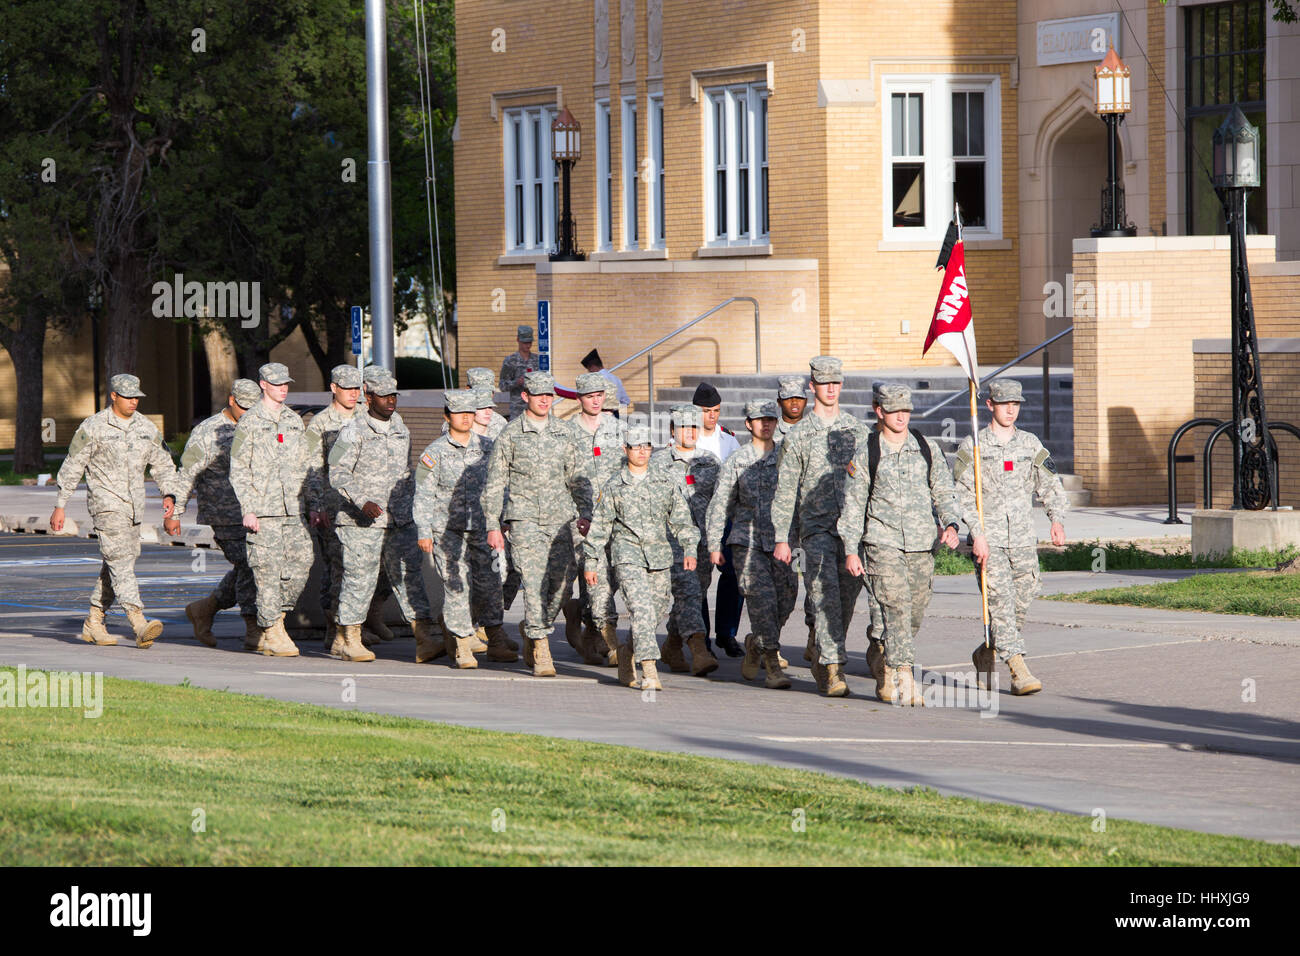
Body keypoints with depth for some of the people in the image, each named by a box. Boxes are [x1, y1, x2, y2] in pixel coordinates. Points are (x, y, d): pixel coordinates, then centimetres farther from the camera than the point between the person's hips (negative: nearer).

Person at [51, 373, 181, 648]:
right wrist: (60, 507, -2)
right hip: (106, 503, -6)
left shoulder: (146, 428, 9)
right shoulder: (93, 427, -6)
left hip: (133, 507, 6)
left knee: (114, 565, 10)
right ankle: (140, 625, -30)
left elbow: (163, 465, 16)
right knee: (120, 559, -18)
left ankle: (93, 623, 23)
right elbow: (72, 468, -2)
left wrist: (169, 494, 0)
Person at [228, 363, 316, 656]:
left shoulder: (295, 420, 15)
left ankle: (270, 624, 14)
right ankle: (272, 634, 1)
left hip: (293, 510, 6)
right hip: (263, 511, -5)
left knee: (300, 566, 0)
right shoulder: (249, 422, -2)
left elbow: (306, 463, 21)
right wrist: (248, 509, -12)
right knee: (268, 572, -6)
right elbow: (238, 470, -4)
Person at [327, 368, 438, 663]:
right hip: (362, 521, -5)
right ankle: (346, 639, 9)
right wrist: (362, 502, -21)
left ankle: (424, 639, -5)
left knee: (409, 574, -1)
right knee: (360, 576, -3)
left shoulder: (400, 428, 15)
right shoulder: (353, 431, -5)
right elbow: (337, 473, -10)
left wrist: (409, 505, 19)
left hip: (400, 520, 6)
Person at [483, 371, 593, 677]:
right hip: (524, 517, -4)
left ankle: (531, 629, 24)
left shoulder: (562, 433, 12)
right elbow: (494, 484, 2)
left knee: (562, 581, -1)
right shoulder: (510, 435, 1)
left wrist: (585, 513, 8)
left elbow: (577, 477, 20)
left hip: (559, 518, 4)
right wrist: (492, 525, -4)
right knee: (535, 582, -13)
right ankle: (541, 650, -9)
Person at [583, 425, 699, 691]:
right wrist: (590, 562, 7)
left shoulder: (667, 481, 8)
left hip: (660, 556, 3)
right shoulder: (614, 487, 3)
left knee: (657, 612, 7)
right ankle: (649, 670, -24)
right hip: (627, 554, -3)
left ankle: (629, 652, 33)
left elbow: (681, 518, 9)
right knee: (642, 608, -19)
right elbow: (599, 527, 8)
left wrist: (690, 549, -3)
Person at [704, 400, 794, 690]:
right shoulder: (737, 462, 5)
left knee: (784, 600, 0)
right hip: (747, 541, -2)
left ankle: (755, 644, 29)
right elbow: (719, 505, 8)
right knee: (762, 599, -13)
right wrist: (713, 544, 4)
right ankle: (773, 664, -11)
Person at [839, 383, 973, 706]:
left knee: (915, 613, 8)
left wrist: (950, 524, -8)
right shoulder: (865, 454, 1)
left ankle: (880, 656, 32)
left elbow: (944, 491, 11)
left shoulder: (928, 448, 8)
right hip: (883, 542, -3)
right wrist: (850, 550, -1)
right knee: (896, 606, -15)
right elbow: (853, 505, 3)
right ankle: (904, 678, -16)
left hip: (922, 544, 3)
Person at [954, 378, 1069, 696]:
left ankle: (987, 652, 29)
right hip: (989, 540, -4)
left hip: (1023, 539, 4)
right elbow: (963, 494, -6)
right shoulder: (973, 446, 0)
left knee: (1021, 605, 6)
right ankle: (1019, 670, -19)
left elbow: (1050, 485, 10)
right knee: (1001, 602, -13)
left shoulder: (1030, 444, 12)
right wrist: (977, 535, -15)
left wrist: (1057, 519, -7)